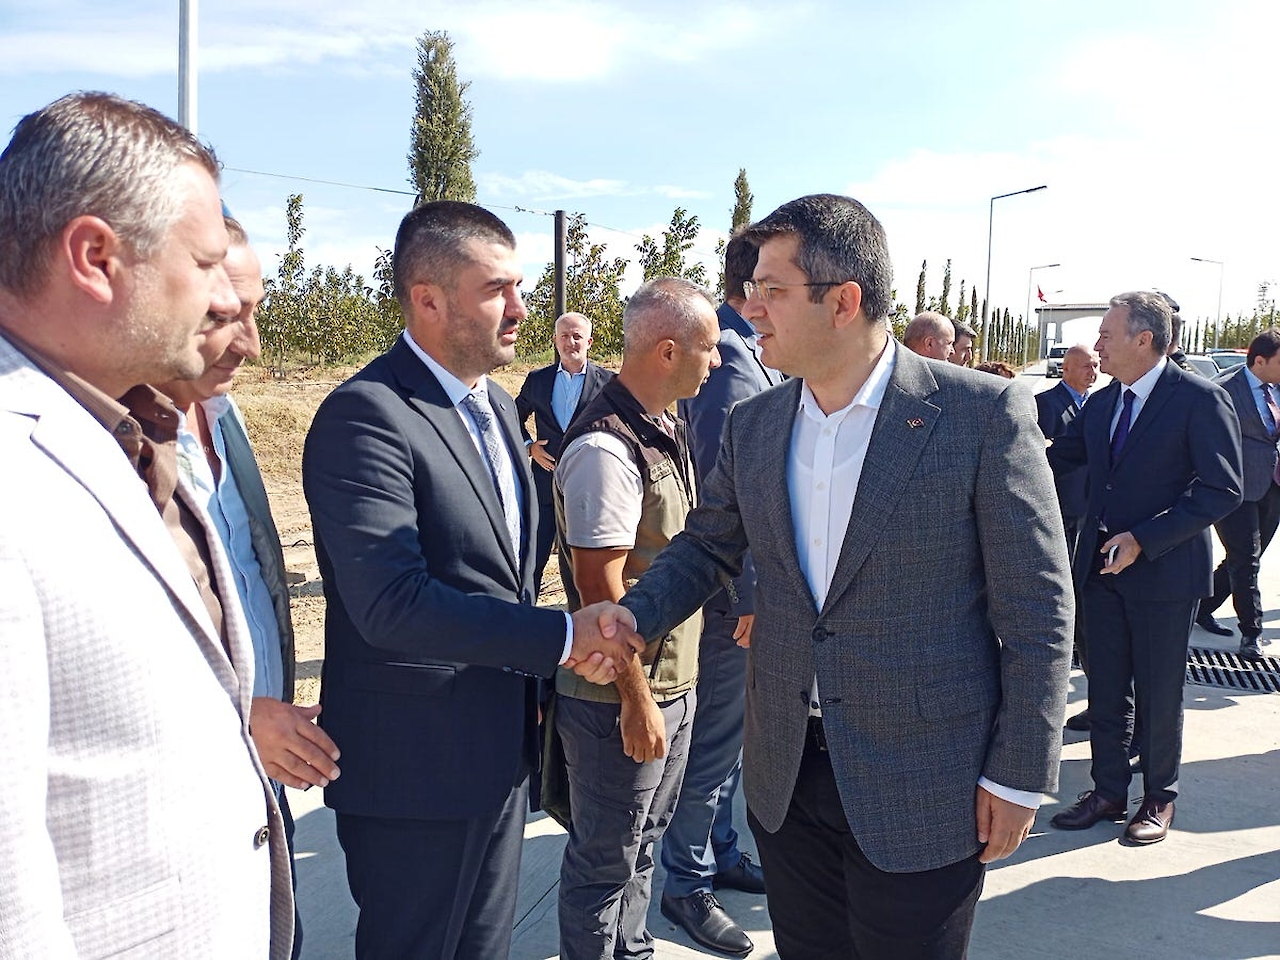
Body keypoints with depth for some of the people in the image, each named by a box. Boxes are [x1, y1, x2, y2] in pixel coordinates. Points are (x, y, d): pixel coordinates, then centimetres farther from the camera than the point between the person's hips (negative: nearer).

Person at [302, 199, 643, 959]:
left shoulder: (499, 405, 9)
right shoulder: (366, 416, -20)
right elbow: (391, 604, -29)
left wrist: (555, 656, 0)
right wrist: (563, 638, -23)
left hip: (503, 751, 8)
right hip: (415, 768, -8)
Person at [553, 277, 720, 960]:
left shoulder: (667, 429, 7)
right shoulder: (606, 448, -23)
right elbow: (600, 588, -24)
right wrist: (637, 701, -20)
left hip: (674, 678, 9)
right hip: (622, 697, -9)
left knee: (643, 842, 24)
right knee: (606, 859, 10)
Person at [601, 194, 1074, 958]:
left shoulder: (983, 413, -14)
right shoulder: (754, 425, 2)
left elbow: (1036, 606, -11)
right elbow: (707, 546, 13)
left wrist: (1019, 776, -9)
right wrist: (633, 616, -6)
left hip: (921, 793, -4)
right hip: (785, 777, 5)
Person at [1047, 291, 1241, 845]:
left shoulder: (1200, 399, -12)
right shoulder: (1100, 404, 8)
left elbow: (1222, 490, -15)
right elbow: (1057, 458, 15)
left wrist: (1144, 539, -21)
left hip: (1164, 570, -6)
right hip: (1102, 566, 6)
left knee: (1158, 694, 8)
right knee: (1106, 690, 12)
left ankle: (1159, 799, 26)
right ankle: (1108, 793, 26)